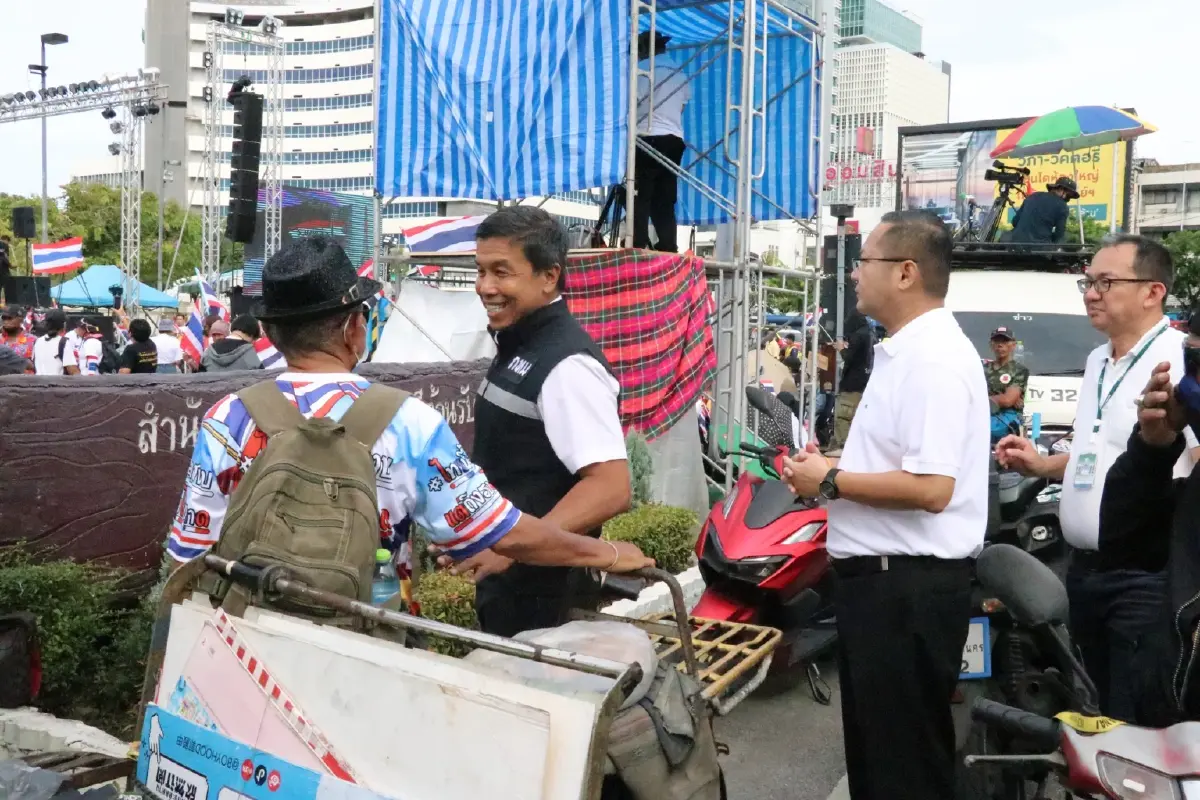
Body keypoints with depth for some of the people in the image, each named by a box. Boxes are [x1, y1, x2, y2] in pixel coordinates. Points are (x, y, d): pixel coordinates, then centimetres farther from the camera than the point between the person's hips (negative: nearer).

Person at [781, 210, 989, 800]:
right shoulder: (907, 351, 14)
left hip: (906, 585, -11)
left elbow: (930, 488, -28)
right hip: (884, 576, 11)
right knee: (875, 749, 22)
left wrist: (831, 482, -17)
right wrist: (833, 466, 8)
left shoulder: (933, 359, -20)